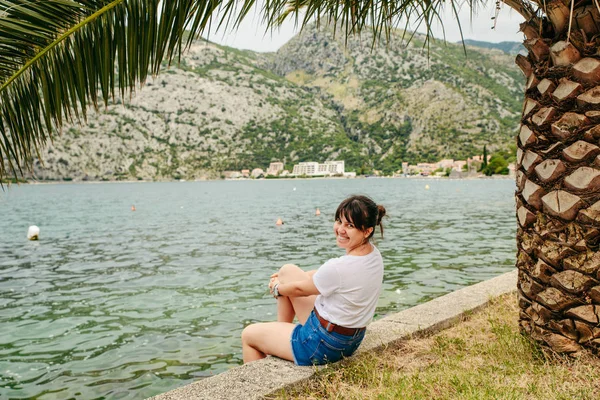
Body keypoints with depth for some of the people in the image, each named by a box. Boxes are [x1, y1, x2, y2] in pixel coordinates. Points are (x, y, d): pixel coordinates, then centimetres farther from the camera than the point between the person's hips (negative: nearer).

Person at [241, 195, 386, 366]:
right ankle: (281, 329, 32)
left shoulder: (339, 267, -33)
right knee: (288, 270, 16)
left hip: (323, 346, -8)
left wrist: (277, 288, 9)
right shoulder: (374, 253, -7)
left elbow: (300, 289, -13)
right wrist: (285, 278, 14)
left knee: (248, 334, 14)